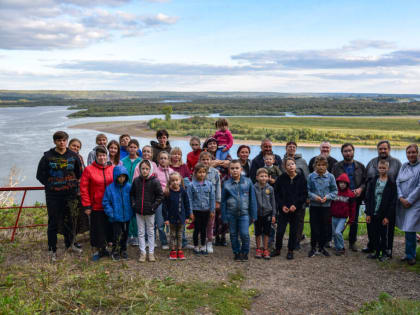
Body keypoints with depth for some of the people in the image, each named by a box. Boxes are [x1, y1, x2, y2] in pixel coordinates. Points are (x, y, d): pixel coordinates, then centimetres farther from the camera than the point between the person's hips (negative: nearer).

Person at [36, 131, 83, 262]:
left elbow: (79, 173, 16)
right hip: (53, 195, -2)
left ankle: (70, 245, 27)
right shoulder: (48, 156, -1)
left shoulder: (73, 156, 5)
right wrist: (50, 185, -1)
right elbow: (40, 175, 4)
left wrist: (74, 184, 6)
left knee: (69, 220, 10)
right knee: (53, 222, 1)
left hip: (70, 194, 2)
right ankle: (52, 250, 10)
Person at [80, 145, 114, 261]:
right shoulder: (89, 169, -6)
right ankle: (97, 251, 22)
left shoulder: (113, 169, 2)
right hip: (96, 206, -3)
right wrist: (87, 206, -9)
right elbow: (83, 189, -6)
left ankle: (104, 248, 30)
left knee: (109, 227, 11)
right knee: (97, 229, 5)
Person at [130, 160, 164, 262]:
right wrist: (133, 204, 3)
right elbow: (131, 193, 15)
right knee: (141, 232, 9)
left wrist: (154, 206, -11)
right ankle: (142, 252, 17)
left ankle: (151, 253, 17)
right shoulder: (136, 180, 1)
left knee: (150, 232, 9)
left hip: (150, 212, -3)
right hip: (139, 211, 3)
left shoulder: (155, 181, -9)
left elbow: (160, 196, -5)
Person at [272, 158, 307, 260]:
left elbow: (305, 194, -1)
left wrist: (295, 205, -11)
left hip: (296, 209, 0)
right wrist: (282, 205, -8)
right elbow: (276, 194, 4)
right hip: (283, 209, 0)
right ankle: (277, 249, 18)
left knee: (293, 231, 6)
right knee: (280, 231, -1)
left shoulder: (301, 178, -2)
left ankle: (290, 251, 20)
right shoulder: (281, 178, -1)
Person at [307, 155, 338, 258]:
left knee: (325, 228, 9)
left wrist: (327, 197, -14)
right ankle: (313, 247, 17)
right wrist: (314, 196, -17)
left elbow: (335, 191, 2)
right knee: (314, 228, 1)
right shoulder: (311, 177, -4)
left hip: (326, 206, 1)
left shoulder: (330, 177, -2)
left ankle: (322, 247, 26)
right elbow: (307, 191, -2)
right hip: (314, 206, -1)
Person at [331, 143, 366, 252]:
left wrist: (360, 189, -12)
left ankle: (352, 242, 22)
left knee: (354, 221, 9)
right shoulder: (336, 166, 3)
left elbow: (366, 181, 7)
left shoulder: (360, 166, 7)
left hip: (355, 198, 2)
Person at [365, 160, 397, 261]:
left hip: (384, 215, -3)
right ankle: (376, 251, 22)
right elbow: (368, 198, 5)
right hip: (373, 214, 3)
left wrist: (387, 216, -10)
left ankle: (385, 253, 19)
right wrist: (368, 213, -1)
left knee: (384, 234, 5)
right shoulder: (373, 182, 6)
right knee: (374, 234, 8)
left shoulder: (391, 184, -4)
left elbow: (393, 202, -6)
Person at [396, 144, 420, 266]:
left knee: (410, 229, -8)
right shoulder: (404, 166, 10)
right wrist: (401, 197, -7)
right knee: (407, 229, 9)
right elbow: (397, 182, 7)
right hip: (402, 203, 5)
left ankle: (410, 255, 7)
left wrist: (409, 200, -12)